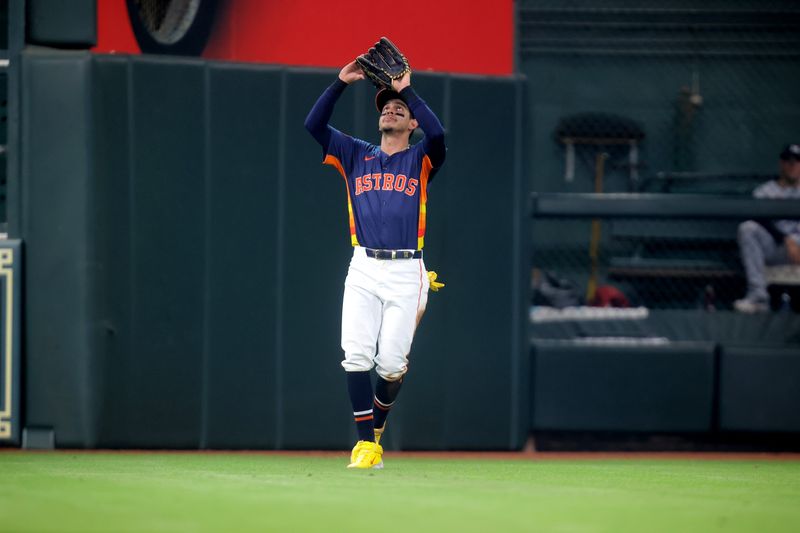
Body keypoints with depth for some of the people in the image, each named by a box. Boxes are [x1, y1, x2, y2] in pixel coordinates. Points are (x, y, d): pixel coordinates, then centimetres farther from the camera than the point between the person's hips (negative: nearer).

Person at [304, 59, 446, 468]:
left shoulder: (420, 159, 10)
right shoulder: (356, 155, 17)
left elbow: (437, 134, -12)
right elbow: (314, 125, 8)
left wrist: (407, 90, -6)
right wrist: (341, 83, 1)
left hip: (405, 273, -2)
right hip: (363, 270, 2)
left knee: (391, 364, -5)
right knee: (356, 357, -11)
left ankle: (376, 426, 22)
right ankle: (367, 445, -6)